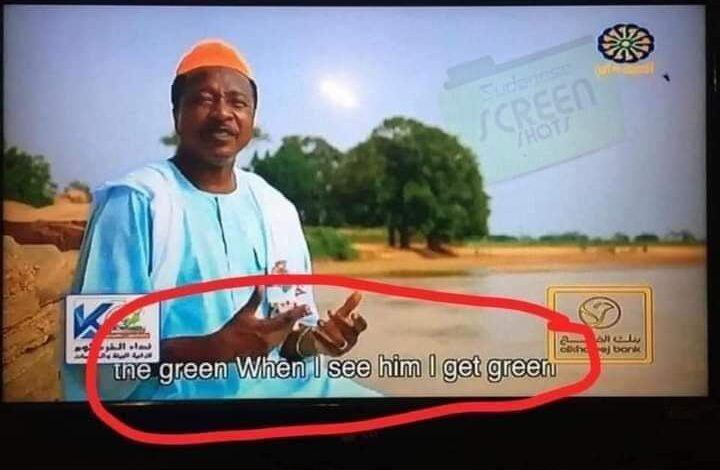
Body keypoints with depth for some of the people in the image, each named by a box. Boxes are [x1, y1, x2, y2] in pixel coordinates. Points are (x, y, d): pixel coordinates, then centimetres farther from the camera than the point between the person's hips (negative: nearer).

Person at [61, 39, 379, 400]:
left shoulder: (277, 209, 8)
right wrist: (213, 348, -27)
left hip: (270, 385, 5)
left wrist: (311, 340, -9)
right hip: (172, 392, -5)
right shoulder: (133, 201, -9)